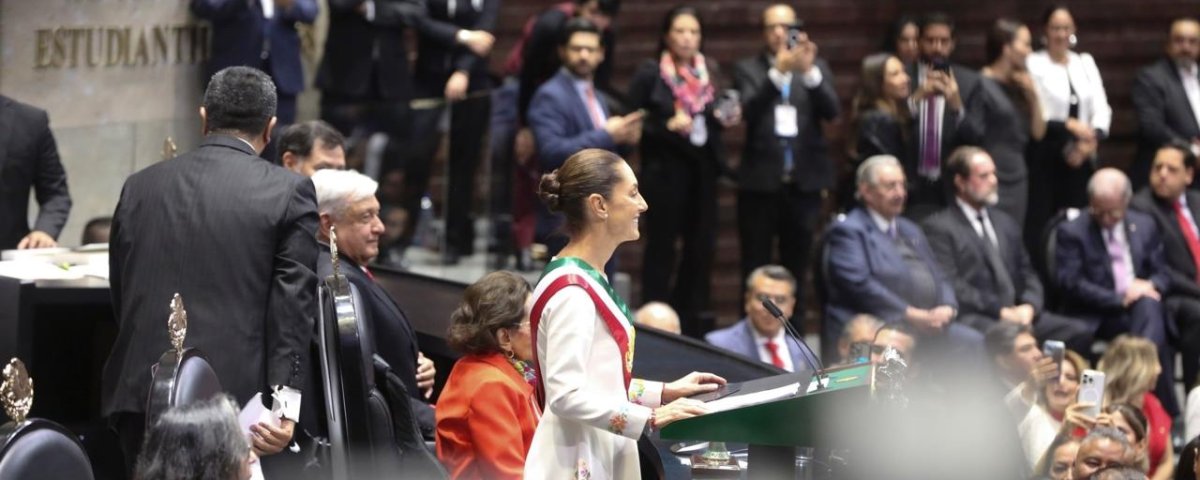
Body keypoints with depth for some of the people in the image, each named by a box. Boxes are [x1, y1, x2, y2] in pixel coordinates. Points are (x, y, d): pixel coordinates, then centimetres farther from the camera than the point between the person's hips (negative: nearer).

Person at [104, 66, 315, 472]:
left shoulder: (139, 187, 12)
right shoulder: (289, 192, 0)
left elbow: (120, 296, 16)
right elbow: (293, 304, -7)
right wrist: (285, 404, -10)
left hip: (142, 392, 3)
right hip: (234, 394, -3)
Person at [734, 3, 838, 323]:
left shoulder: (817, 67, 11)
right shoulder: (747, 69, 6)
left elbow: (831, 110, -5)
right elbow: (748, 110, -11)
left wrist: (809, 72, -20)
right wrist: (778, 71, -23)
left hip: (805, 181, 2)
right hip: (761, 180, -2)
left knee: (796, 267, 6)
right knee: (756, 269, -1)